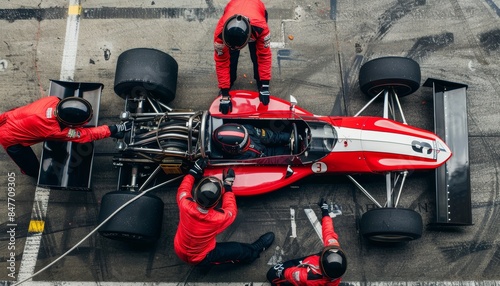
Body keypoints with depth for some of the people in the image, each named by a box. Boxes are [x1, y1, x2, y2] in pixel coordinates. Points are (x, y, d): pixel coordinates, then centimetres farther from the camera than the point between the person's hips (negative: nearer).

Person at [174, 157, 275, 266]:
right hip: (200, 259, -3)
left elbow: (183, 189, -6)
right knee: (239, 250, 15)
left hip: (179, 250, 3)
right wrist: (227, 186, -7)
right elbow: (231, 211, -12)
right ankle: (254, 251, 45)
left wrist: (194, 171, 1)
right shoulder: (219, 218, -37)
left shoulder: (185, 205, -32)